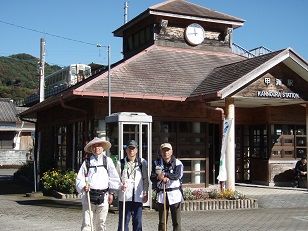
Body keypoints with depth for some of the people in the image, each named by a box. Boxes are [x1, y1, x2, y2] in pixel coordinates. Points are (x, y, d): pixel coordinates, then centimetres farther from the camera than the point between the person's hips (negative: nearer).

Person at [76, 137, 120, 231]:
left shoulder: (107, 160, 7)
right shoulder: (87, 162, 6)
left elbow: (114, 178, 8)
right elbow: (79, 179, 7)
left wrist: (111, 193, 6)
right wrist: (83, 186, -12)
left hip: (103, 196, 1)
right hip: (88, 196, -1)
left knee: (101, 223, 7)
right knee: (86, 223, -4)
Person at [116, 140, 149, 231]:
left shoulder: (142, 162, 6)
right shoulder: (121, 163, 4)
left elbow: (145, 179, 9)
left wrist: (145, 193, 4)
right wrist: (121, 185, -11)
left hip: (138, 197, 1)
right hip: (124, 196, -1)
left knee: (138, 221, 5)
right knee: (123, 221, 1)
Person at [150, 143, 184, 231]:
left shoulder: (177, 163, -1)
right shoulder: (156, 163, 6)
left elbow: (177, 175, -18)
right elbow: (152, 178, -5)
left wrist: (164, 174, -23)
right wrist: (160, 178, -24)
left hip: (175, 194, -2)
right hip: (161, 194, 2)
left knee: (176, 222, 1)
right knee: (162, 222, 6)